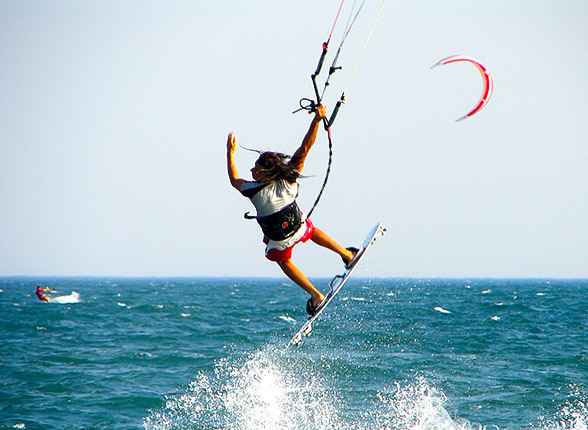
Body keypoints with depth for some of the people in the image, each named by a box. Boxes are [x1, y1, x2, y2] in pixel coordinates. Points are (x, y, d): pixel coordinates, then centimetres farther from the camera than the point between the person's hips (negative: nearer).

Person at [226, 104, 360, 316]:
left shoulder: (255, 191, -34)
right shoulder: (289, 180, -29)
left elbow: (234, 180, -12)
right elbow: (305, 148, -26)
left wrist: (230, 152, -5)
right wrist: (317, 120, -28)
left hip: (279, 241, -2)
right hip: (300, 227, 2)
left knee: (283, 261, 28)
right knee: (312, 232, 36)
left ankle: (316, 295, 31)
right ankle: (347, 254, 52)